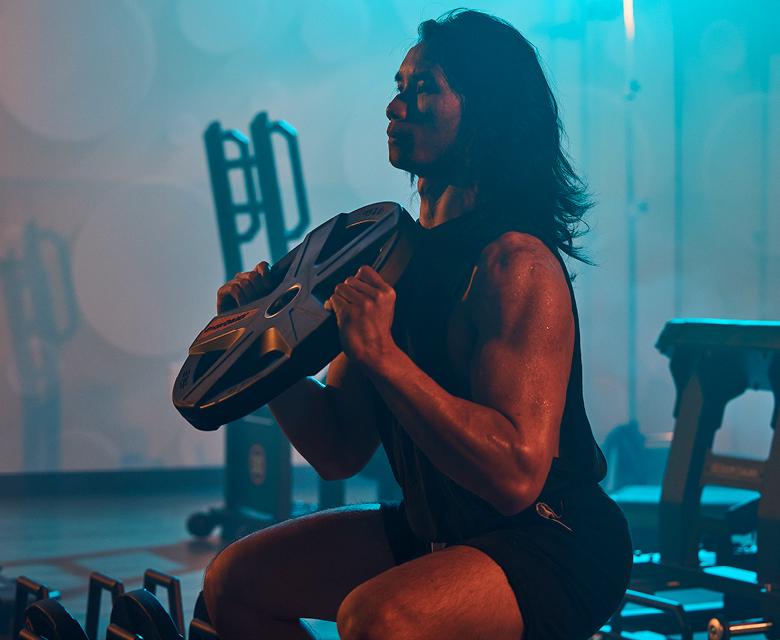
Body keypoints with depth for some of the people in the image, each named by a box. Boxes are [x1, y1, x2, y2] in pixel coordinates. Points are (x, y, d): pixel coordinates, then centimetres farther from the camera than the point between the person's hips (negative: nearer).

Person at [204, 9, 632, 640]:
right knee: (234, 582, 8)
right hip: (436, 530, 9)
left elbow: (517, 474, -30)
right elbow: (340, 451, 10)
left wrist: (382, 355, -31)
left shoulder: (515, 263, -20)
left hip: (554, 547, -9)